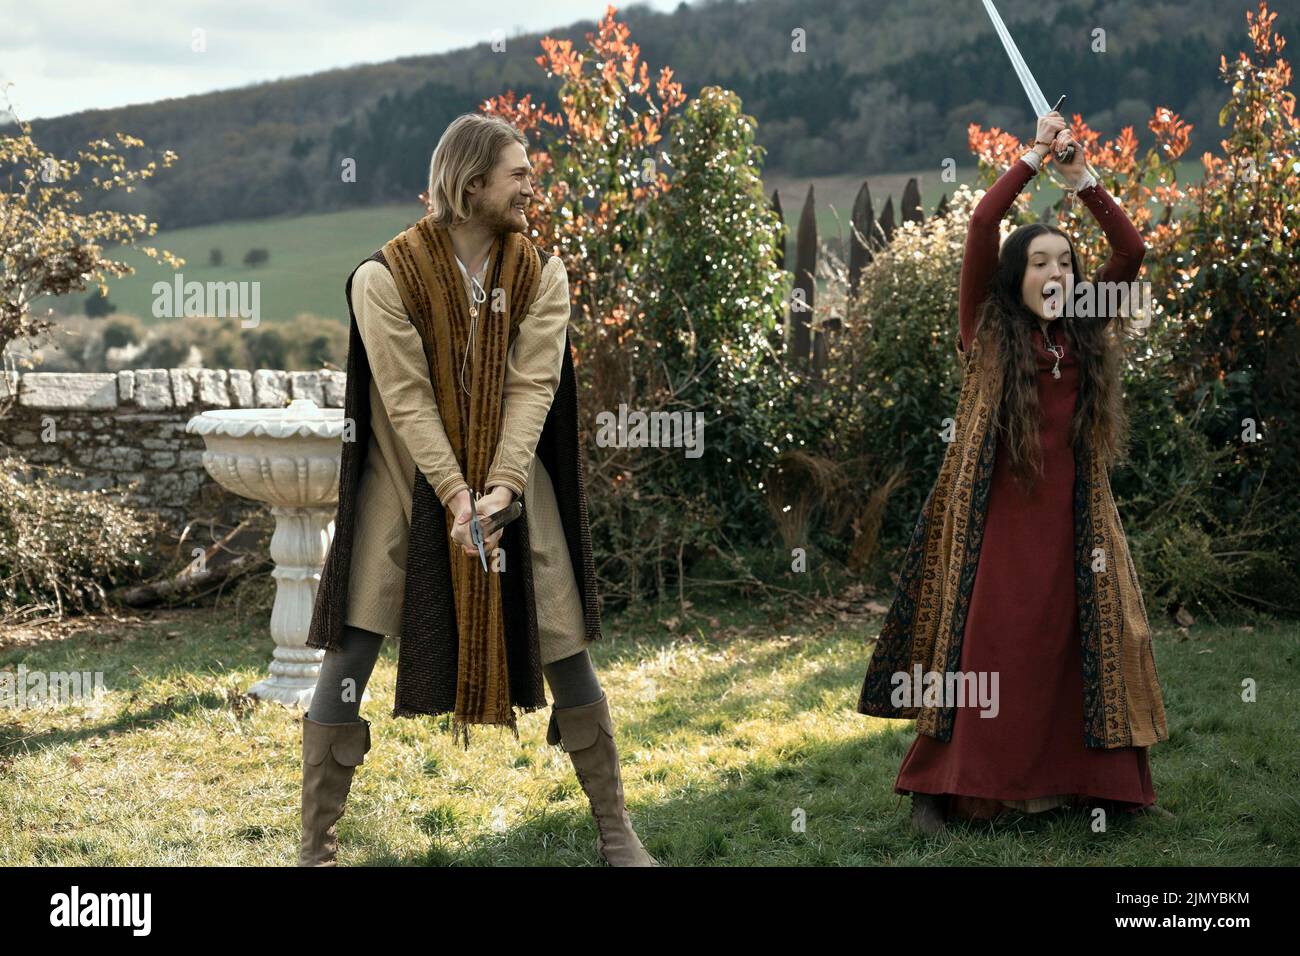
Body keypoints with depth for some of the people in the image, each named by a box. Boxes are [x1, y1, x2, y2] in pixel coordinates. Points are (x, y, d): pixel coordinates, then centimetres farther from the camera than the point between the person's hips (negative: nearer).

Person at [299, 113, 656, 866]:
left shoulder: (541, 275, -2)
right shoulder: (387, 276, -12)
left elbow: (532, 388, -11)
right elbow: (407, 399, -16)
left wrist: (500, 489, -24)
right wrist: (455, 494, -25)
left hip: (509, 479, 2)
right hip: (407, 479, -2)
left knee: (564, 653, 3)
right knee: (350, 656, -6)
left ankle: (616, 828, 18)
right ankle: (317, 843, 5)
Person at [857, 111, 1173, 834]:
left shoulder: (1085, 334, 9)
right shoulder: (988, 330, 0)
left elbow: (1133, 250, 2)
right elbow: (981, 227, -11)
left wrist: (1082, 175, -3)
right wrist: (1033, 158, -6)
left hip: (1070, 522, 3)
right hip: (993, 518, -3)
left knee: (1073, 649, 4)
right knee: (978, 651, -3)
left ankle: (1076, 784, 11)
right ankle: (939, 788, 2)